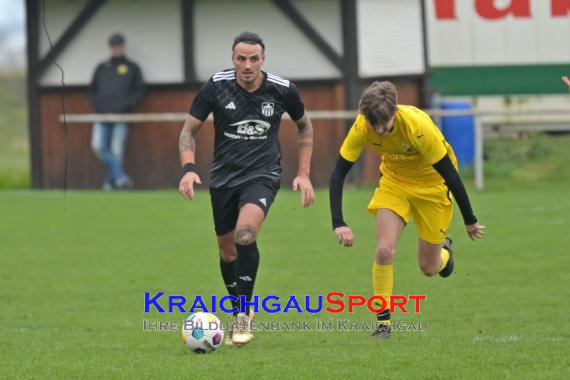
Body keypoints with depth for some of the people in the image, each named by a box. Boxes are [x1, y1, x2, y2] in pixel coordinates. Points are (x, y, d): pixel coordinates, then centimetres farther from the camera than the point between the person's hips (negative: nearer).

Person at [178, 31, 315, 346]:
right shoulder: (216, 87, -10)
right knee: (227, 250, 9)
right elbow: (189, 130, -2)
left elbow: (304, 126, 10)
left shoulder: (282, 90, -9)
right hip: (223, 177, 3)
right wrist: (189, 168, -19)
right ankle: (240, 314, 34)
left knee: (245, 233, -28)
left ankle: (244, 312, -15)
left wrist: (304, 174, 5)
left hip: (262, 175, -2)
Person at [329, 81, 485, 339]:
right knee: (384, 250, -18)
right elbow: (338, 174, -19)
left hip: (432, 183, -2)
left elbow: (449, 173, -26)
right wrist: (338, 223, -29)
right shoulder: (362, 127, -26)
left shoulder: (418, 127, -36)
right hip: (394, 180, 3)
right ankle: (383, 321, -6)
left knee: (428, 267, 5)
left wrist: (470, 221, -18)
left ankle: (444, 251, 41)